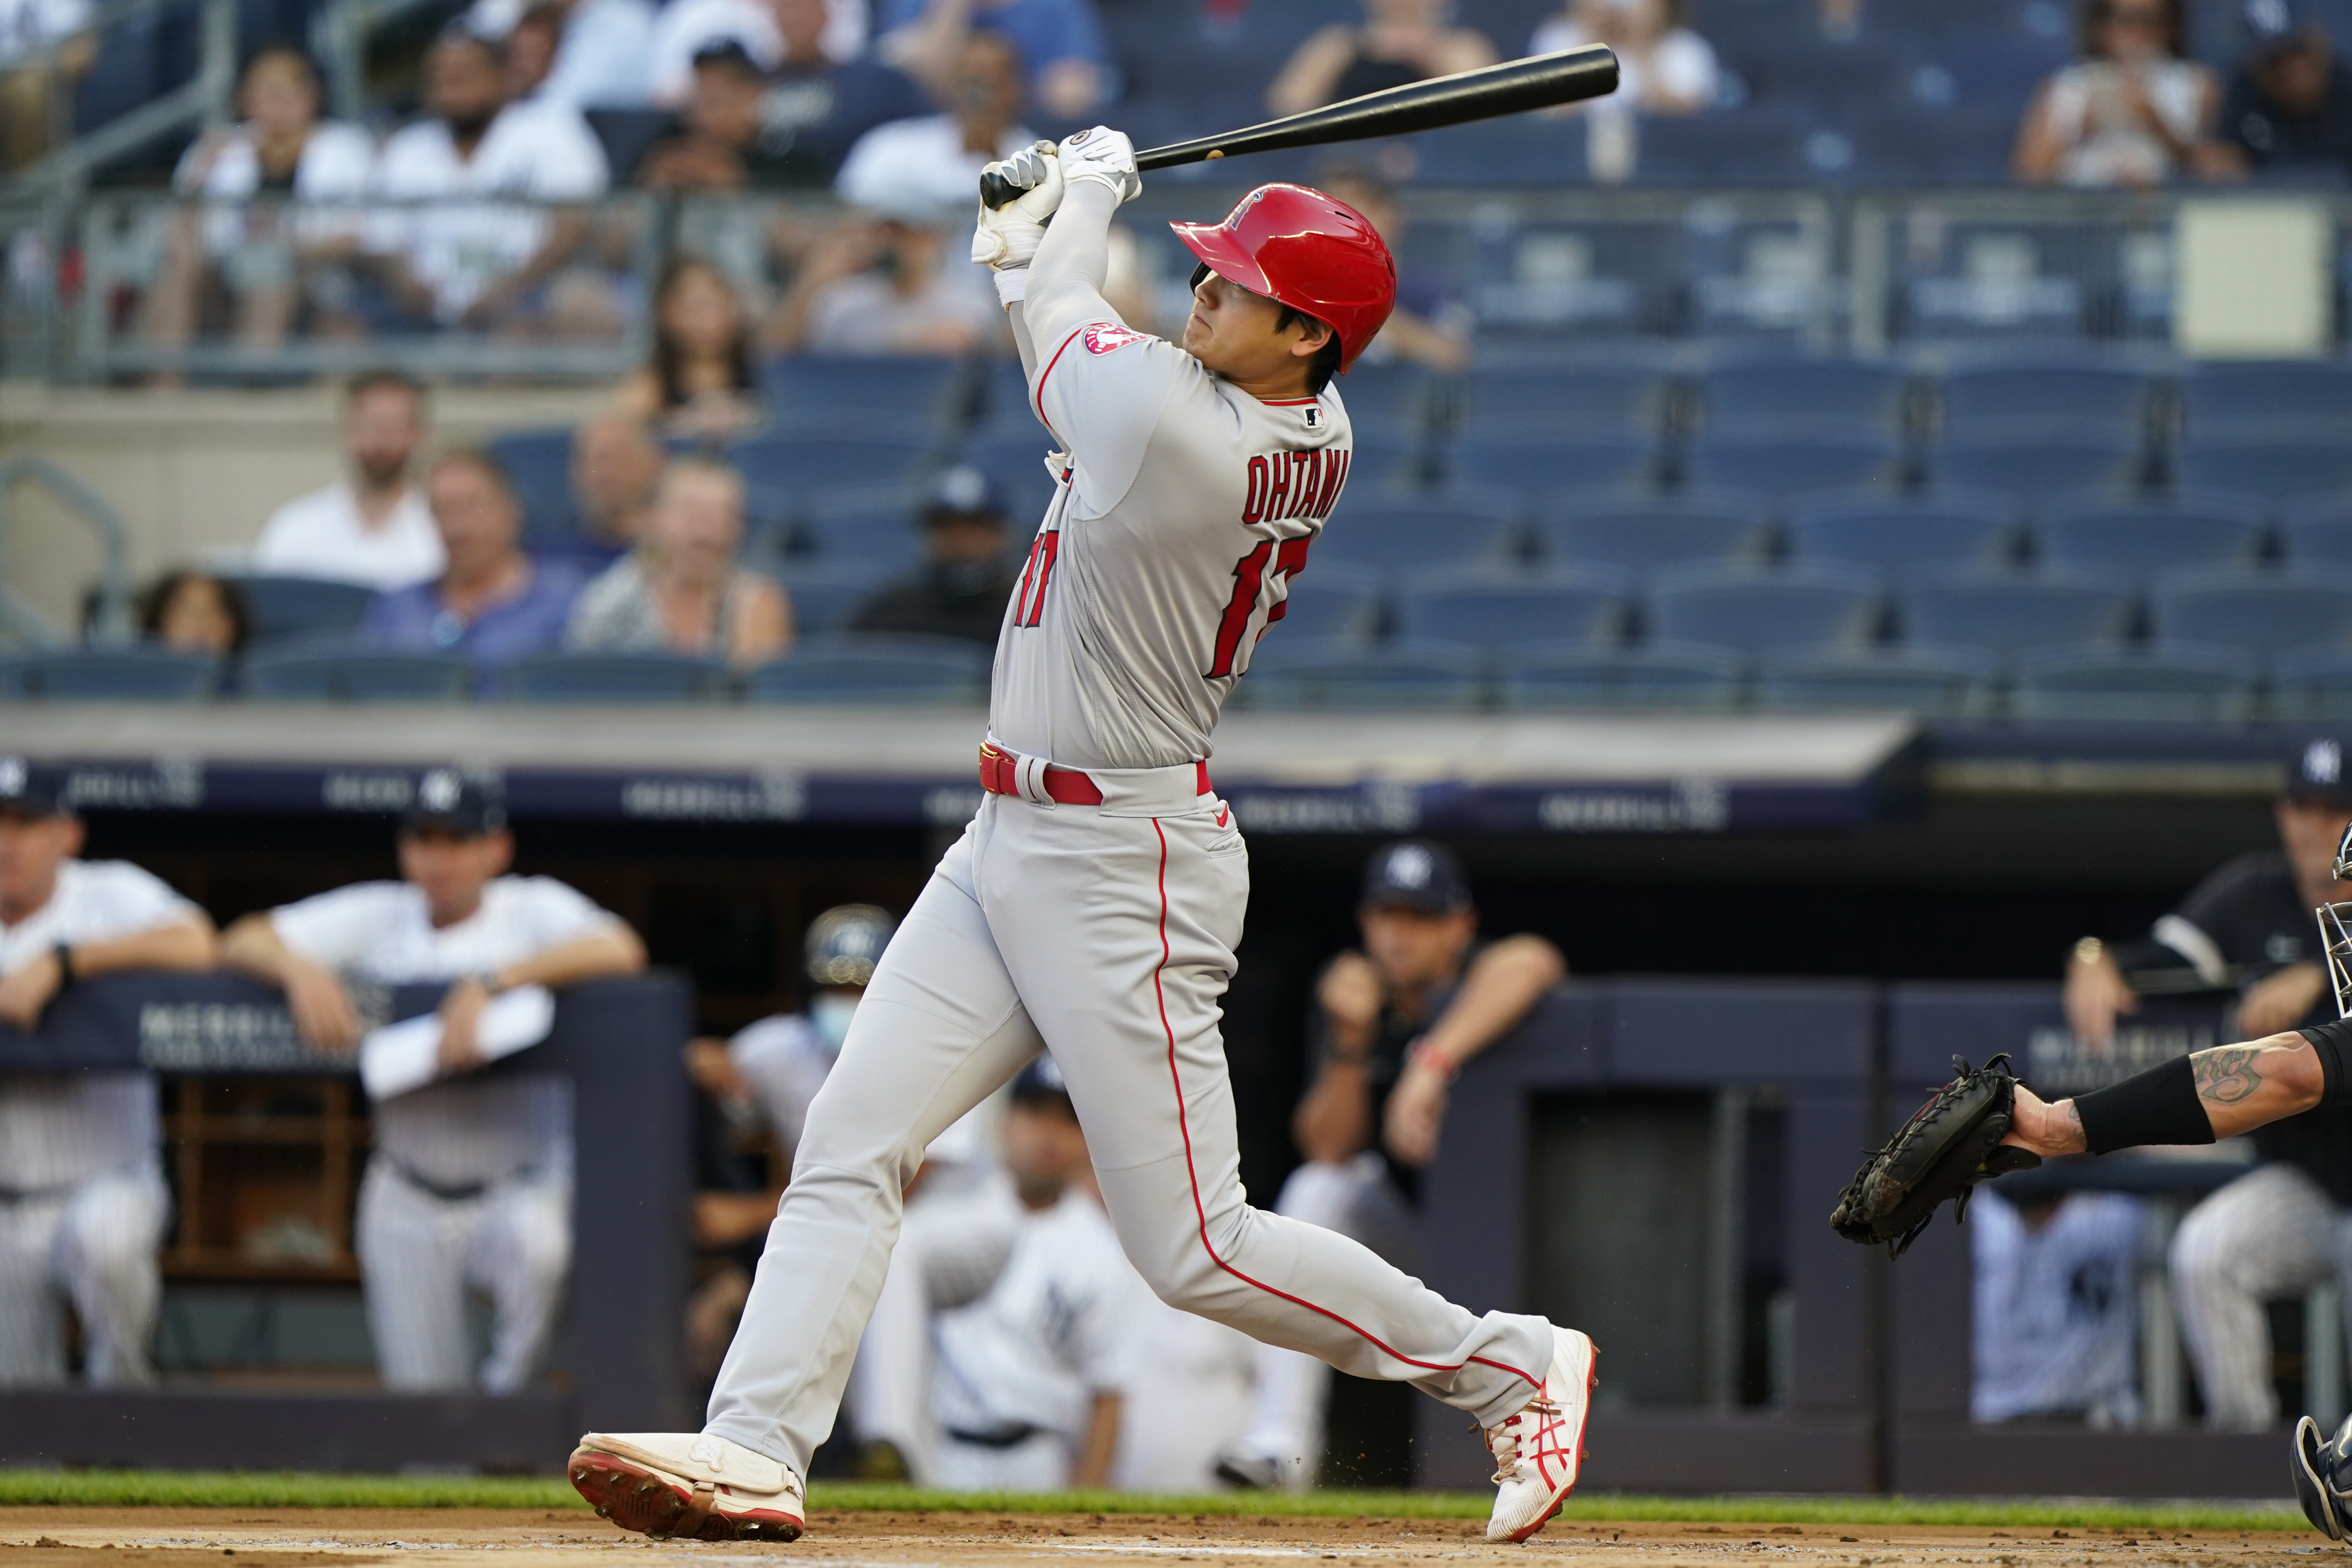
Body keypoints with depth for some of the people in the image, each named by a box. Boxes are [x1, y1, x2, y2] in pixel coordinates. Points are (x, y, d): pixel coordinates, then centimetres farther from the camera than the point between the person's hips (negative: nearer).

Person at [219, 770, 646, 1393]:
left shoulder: (534, 909, -5)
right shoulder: (377, 916, 3)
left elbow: (618, 950, -26)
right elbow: (241, 944, -2)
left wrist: (494, 982, -35)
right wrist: (299, 968, -25)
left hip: (521, 1180, -3)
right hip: (410, 1202, 3)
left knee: (535, 1243, -38)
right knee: (424, 1408, 0)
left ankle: (503, 1390, -15)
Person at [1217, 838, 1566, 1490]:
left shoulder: (1474, 984, -20)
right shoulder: (1356, 992, -4)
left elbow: (1533, 962, -47)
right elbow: (1328, 1150, -9)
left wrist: (1434, 1062, -55)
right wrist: (1350, 1042, -24)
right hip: (1400, 1234, 4)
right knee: (1316, 1191, -20)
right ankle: (1281, 1439, -25)